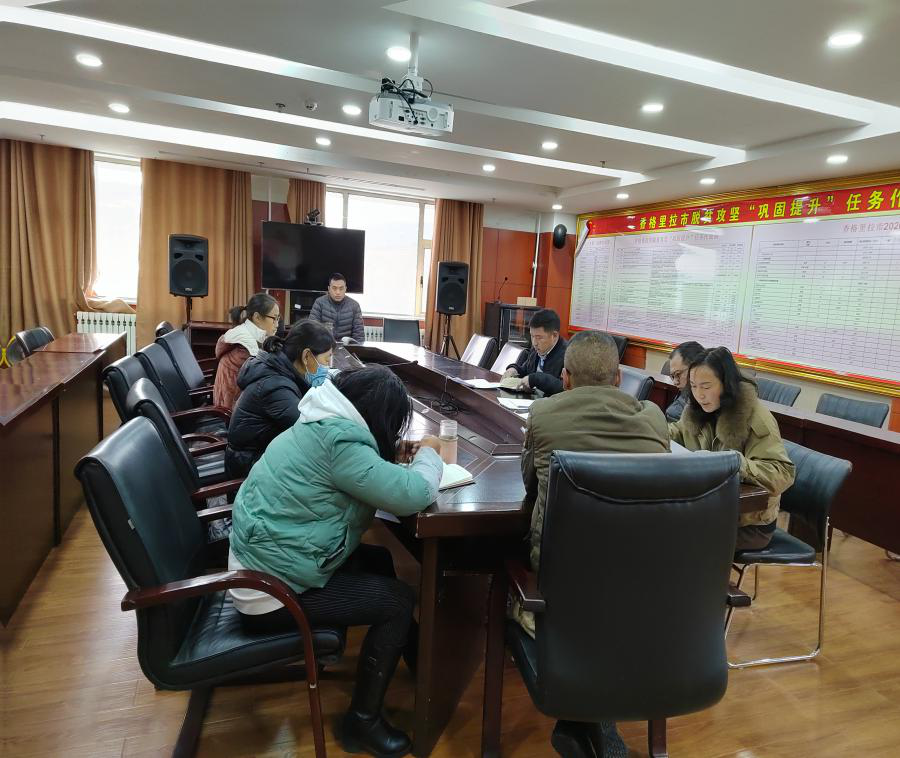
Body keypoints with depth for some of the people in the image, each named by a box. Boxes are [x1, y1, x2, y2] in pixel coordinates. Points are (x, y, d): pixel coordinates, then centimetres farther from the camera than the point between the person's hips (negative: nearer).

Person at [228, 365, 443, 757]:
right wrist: (429, 454, -8)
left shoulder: (318, 426, 5)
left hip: (263, 565, 10)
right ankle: (362, 722, 11)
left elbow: (369, 476, 20)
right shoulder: (337, 439, -25)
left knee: (378, 561, 16)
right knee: (398, 600, -4)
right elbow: (413, 494, -27)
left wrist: (391, 457, 2)